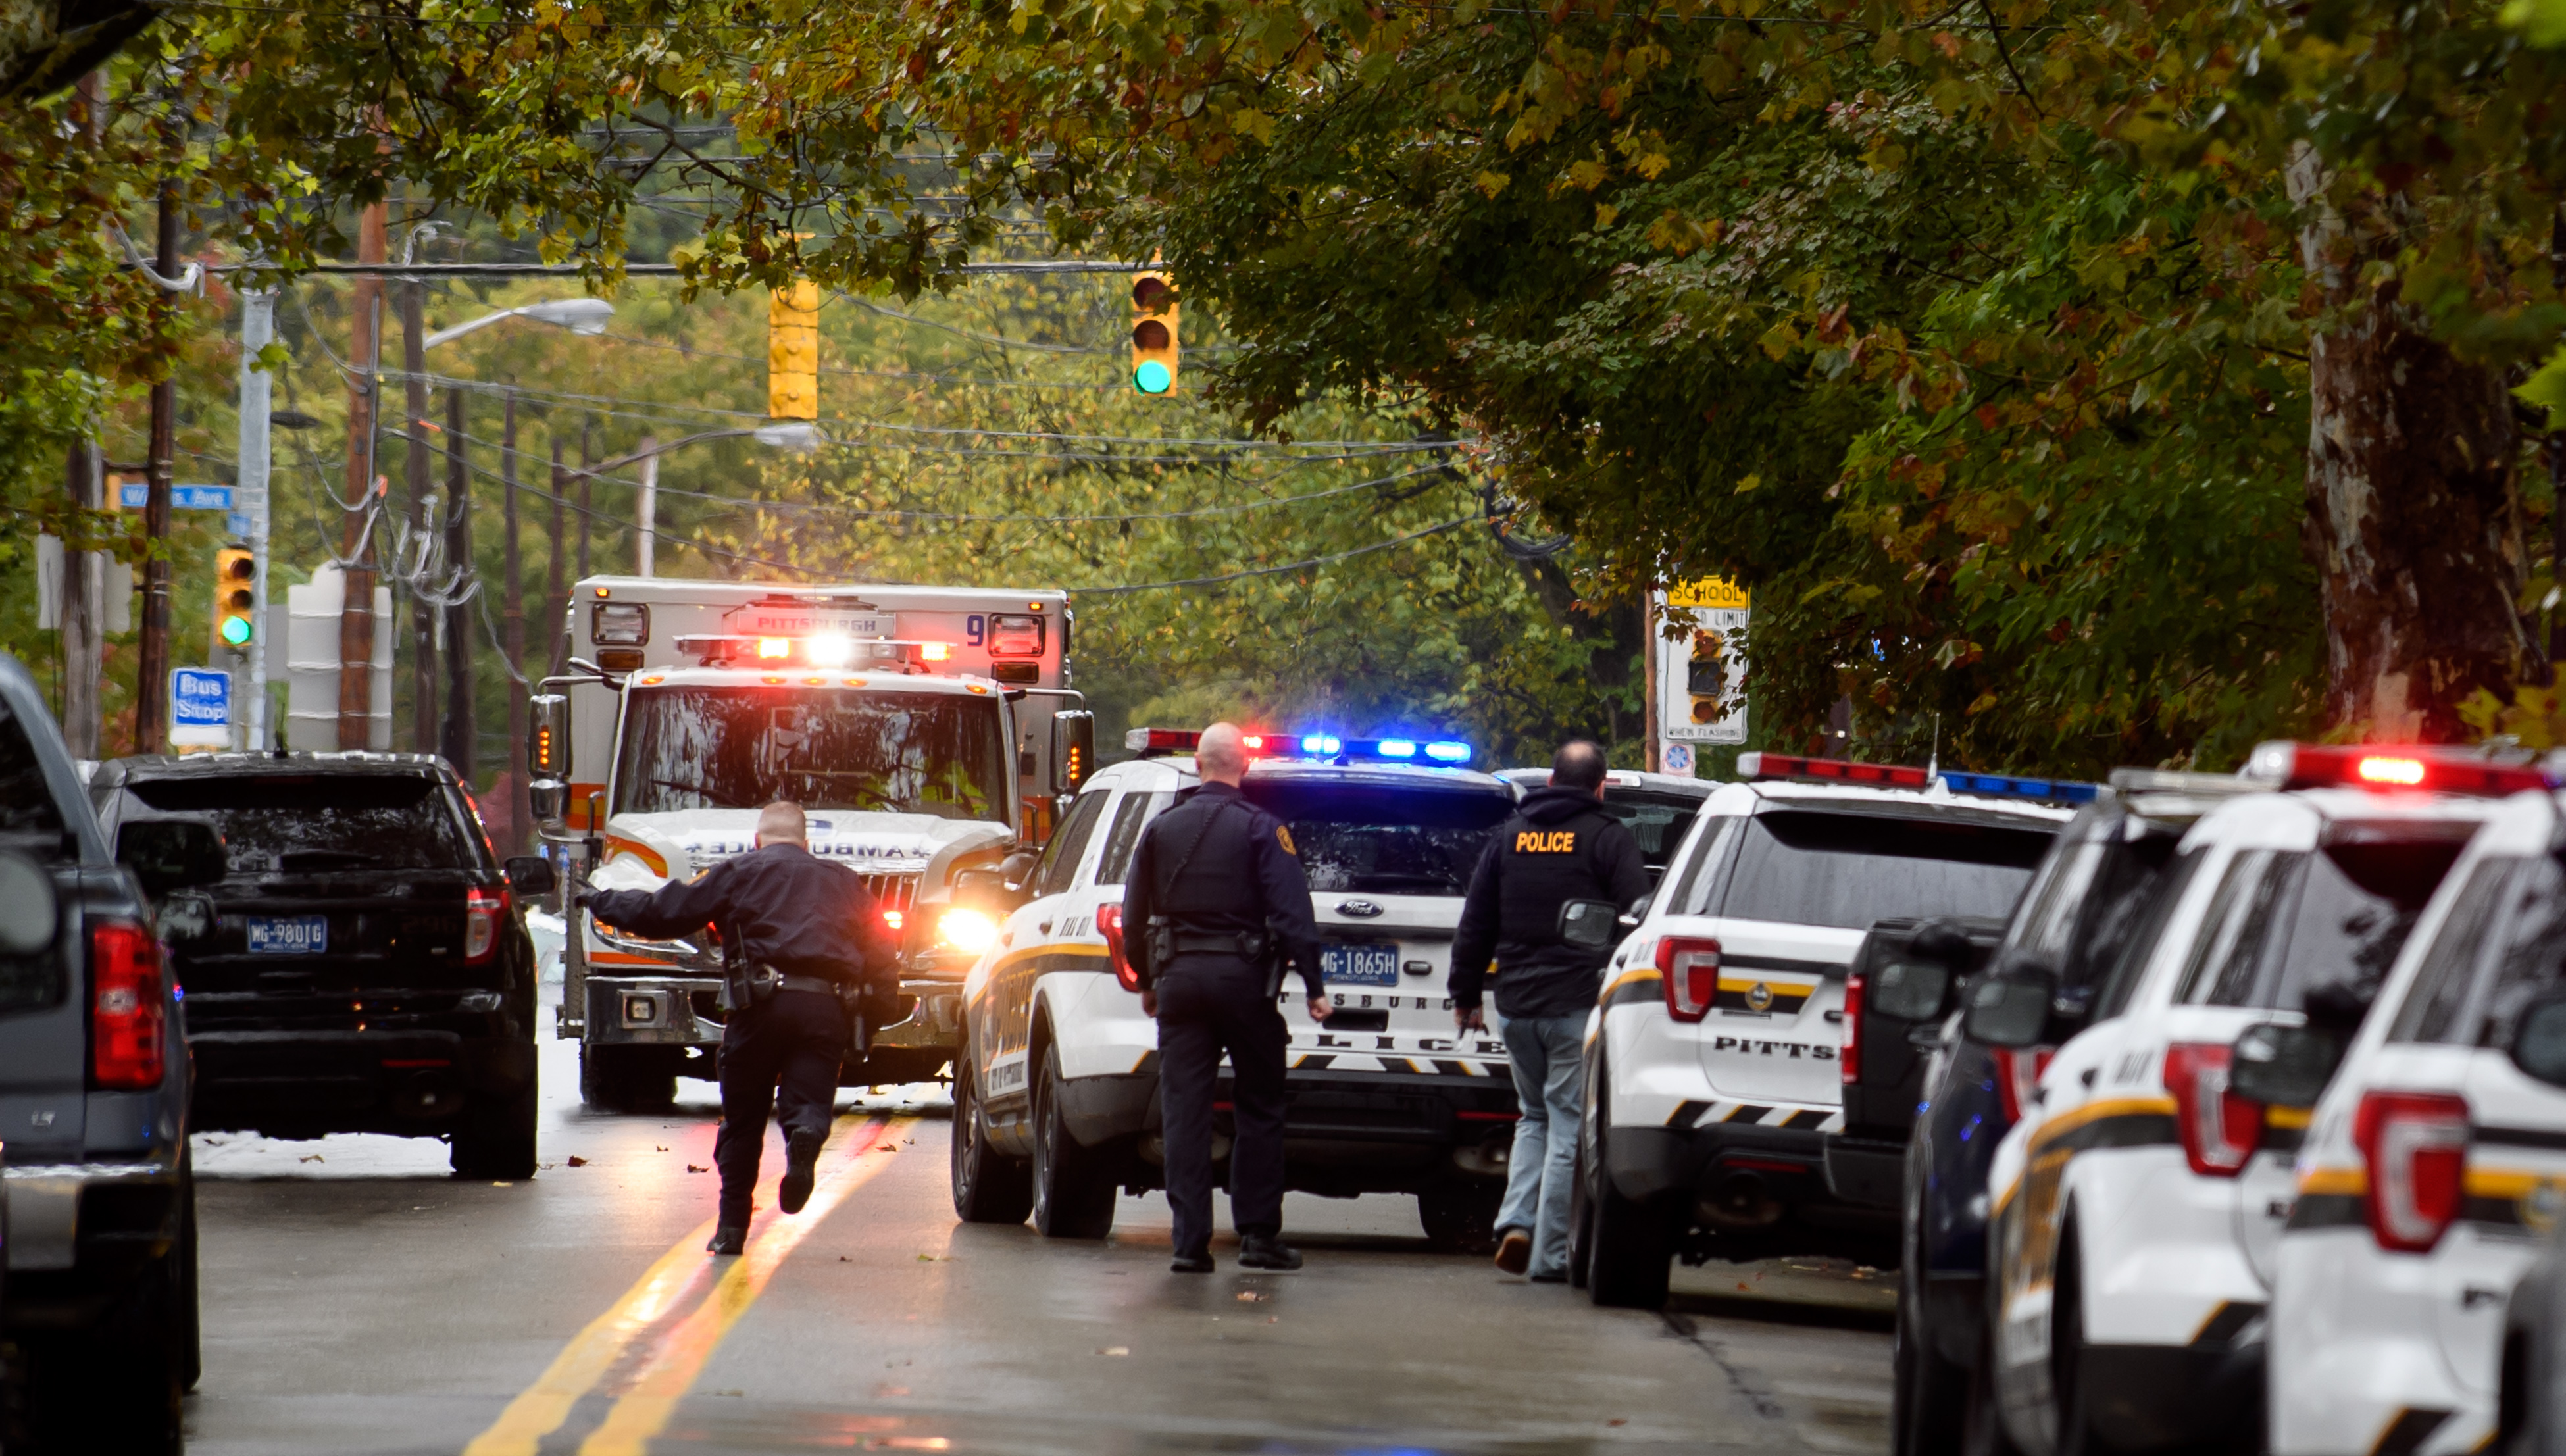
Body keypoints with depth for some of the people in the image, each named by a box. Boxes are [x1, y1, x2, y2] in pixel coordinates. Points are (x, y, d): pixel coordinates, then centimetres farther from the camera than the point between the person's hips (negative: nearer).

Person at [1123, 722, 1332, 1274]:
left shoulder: (1163, 829, 9)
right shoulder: (1261, 830, -4)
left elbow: (1135, 918, 13)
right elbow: (1292, 914, -10)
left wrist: (1148, 981, 25)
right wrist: (1313, 986, -7)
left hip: (1179, 979, 3)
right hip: (1242, 978, -3)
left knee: (1184, 1111, 2)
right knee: (1258, 1109, 6)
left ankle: (1190, 1240, -3)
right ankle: (1258, 1234, 4)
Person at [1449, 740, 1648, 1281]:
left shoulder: (1509, 837, 11)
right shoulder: (1608, 840, -3)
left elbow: (1475, 925, 14)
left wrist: (1466, 995, 20)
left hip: (1516, 1007, 5)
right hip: (1579, 1006, -4)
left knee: (1534, 1116, 19)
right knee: (1568, 1125, 0)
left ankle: (1516, 1221, 0)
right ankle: (1550, 1252, -2)